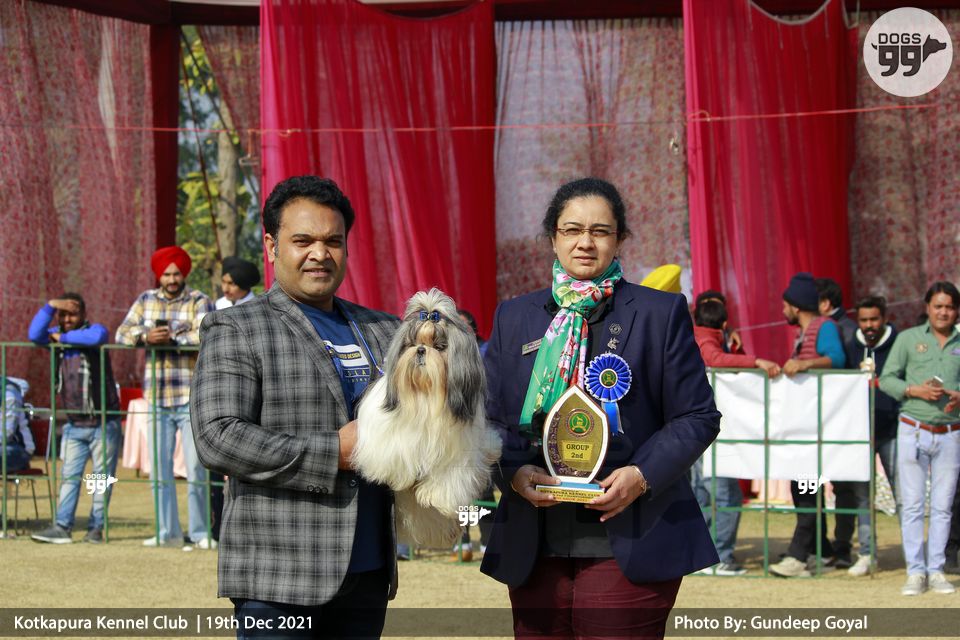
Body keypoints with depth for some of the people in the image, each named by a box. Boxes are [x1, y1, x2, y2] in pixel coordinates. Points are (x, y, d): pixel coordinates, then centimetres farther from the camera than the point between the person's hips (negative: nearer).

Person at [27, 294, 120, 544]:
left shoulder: (94, 329, -4)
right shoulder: (56, 336, 10)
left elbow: (97, 337, -30)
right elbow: (34, 335, -9)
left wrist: (62, 337, -17)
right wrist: (50, 306, -15)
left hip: (103, 422, -5)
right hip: (74, 425, 5)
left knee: (103, 475, 0)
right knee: (69, 475, 0)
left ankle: (96, 528, 4)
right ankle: (62, 526, -4)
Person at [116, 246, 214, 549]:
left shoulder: (199, 302, -2)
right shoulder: (146, 300, 12)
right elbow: (123, 332, 3)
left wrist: (171, 337, -17)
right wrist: (146, 336, -15)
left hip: (192, 399, -4)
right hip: (157, 399, 4)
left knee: (195, 468, -5)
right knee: (159, 469, 6)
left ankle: (200, 532, 2)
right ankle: (168, 532, 12)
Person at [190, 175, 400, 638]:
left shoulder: (385, 333, 16)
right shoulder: (235, 330, -1)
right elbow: (218, 438, -13)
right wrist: (334, 452, -16)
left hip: (369, 572, 5)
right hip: (278, 578, -5)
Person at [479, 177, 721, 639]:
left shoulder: (661, 313, 4)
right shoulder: (514, 318, 14)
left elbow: (698, 418, 3)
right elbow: (489, 417, 14)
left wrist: (642, 476, -12)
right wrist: (514, 472, -6)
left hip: (631, 548, -3)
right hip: (534, 549, 3)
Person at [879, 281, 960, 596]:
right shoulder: (908, 339, 4)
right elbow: (886, 379, 1)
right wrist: (915, 390, -15)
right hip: (913, 431, -2)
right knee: (912, 505, -2)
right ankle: (915, 572, 2)